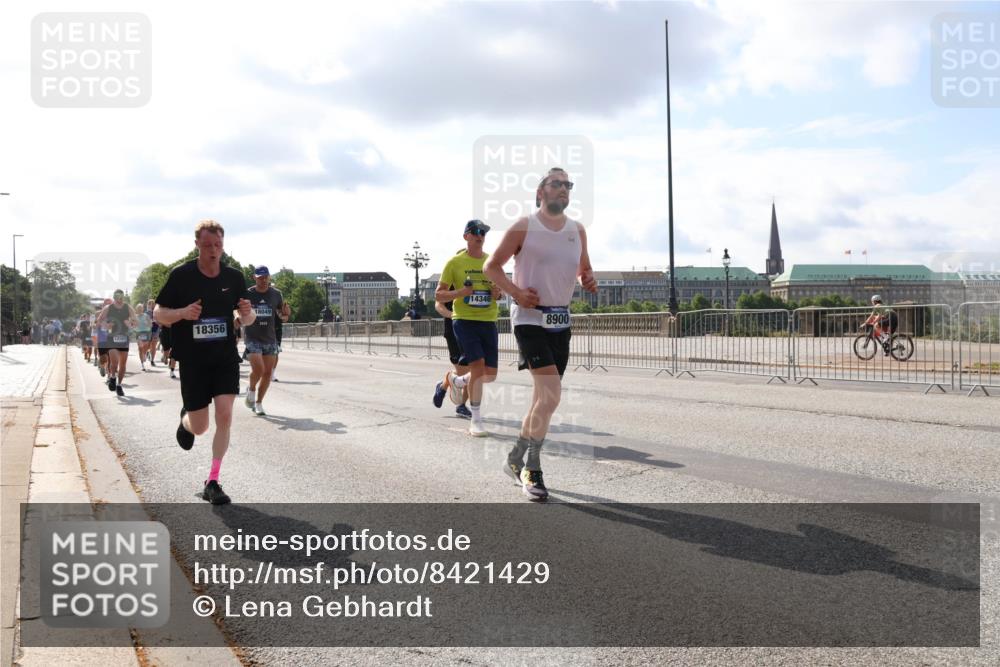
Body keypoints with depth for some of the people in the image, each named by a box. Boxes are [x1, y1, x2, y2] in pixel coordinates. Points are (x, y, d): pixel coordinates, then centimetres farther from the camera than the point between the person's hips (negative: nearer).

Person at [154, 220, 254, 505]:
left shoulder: (234, 277, 0)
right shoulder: (181, 275, -8)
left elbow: (247, 320, 11)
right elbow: (158, 314, -2)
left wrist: (247, 313, -14)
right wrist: (182, 313, -23)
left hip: (226, 357, 2)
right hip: (193, 360, -1)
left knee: (225, 415, -13)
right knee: (200, 427, 4)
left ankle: (212, 482, -2)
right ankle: (185, 420, 44)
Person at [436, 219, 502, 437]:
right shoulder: (455, 262, -1)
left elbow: (502, 290, 21)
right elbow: (438, 295, 0)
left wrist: (498, 293, -3)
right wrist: (460, 292, -17)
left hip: (488, 321, 5)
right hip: (465, 320, -4)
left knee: (490, 374, 3)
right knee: (478, 366, -17)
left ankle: (456, 380, 35)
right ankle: (476, 420, -3)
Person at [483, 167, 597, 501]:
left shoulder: (577, 230, 8)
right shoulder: (524, 228, -7)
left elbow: (585, 269, 21)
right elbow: (491, 266, 0)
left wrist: (589, 280, -2)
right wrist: (515, 292, -16)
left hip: (561, 321, 6)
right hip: (530, 318, -6)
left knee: (544, 397, 10)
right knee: (550, 396, -18)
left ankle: (516, 459, 27)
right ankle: (531, 470, -5)